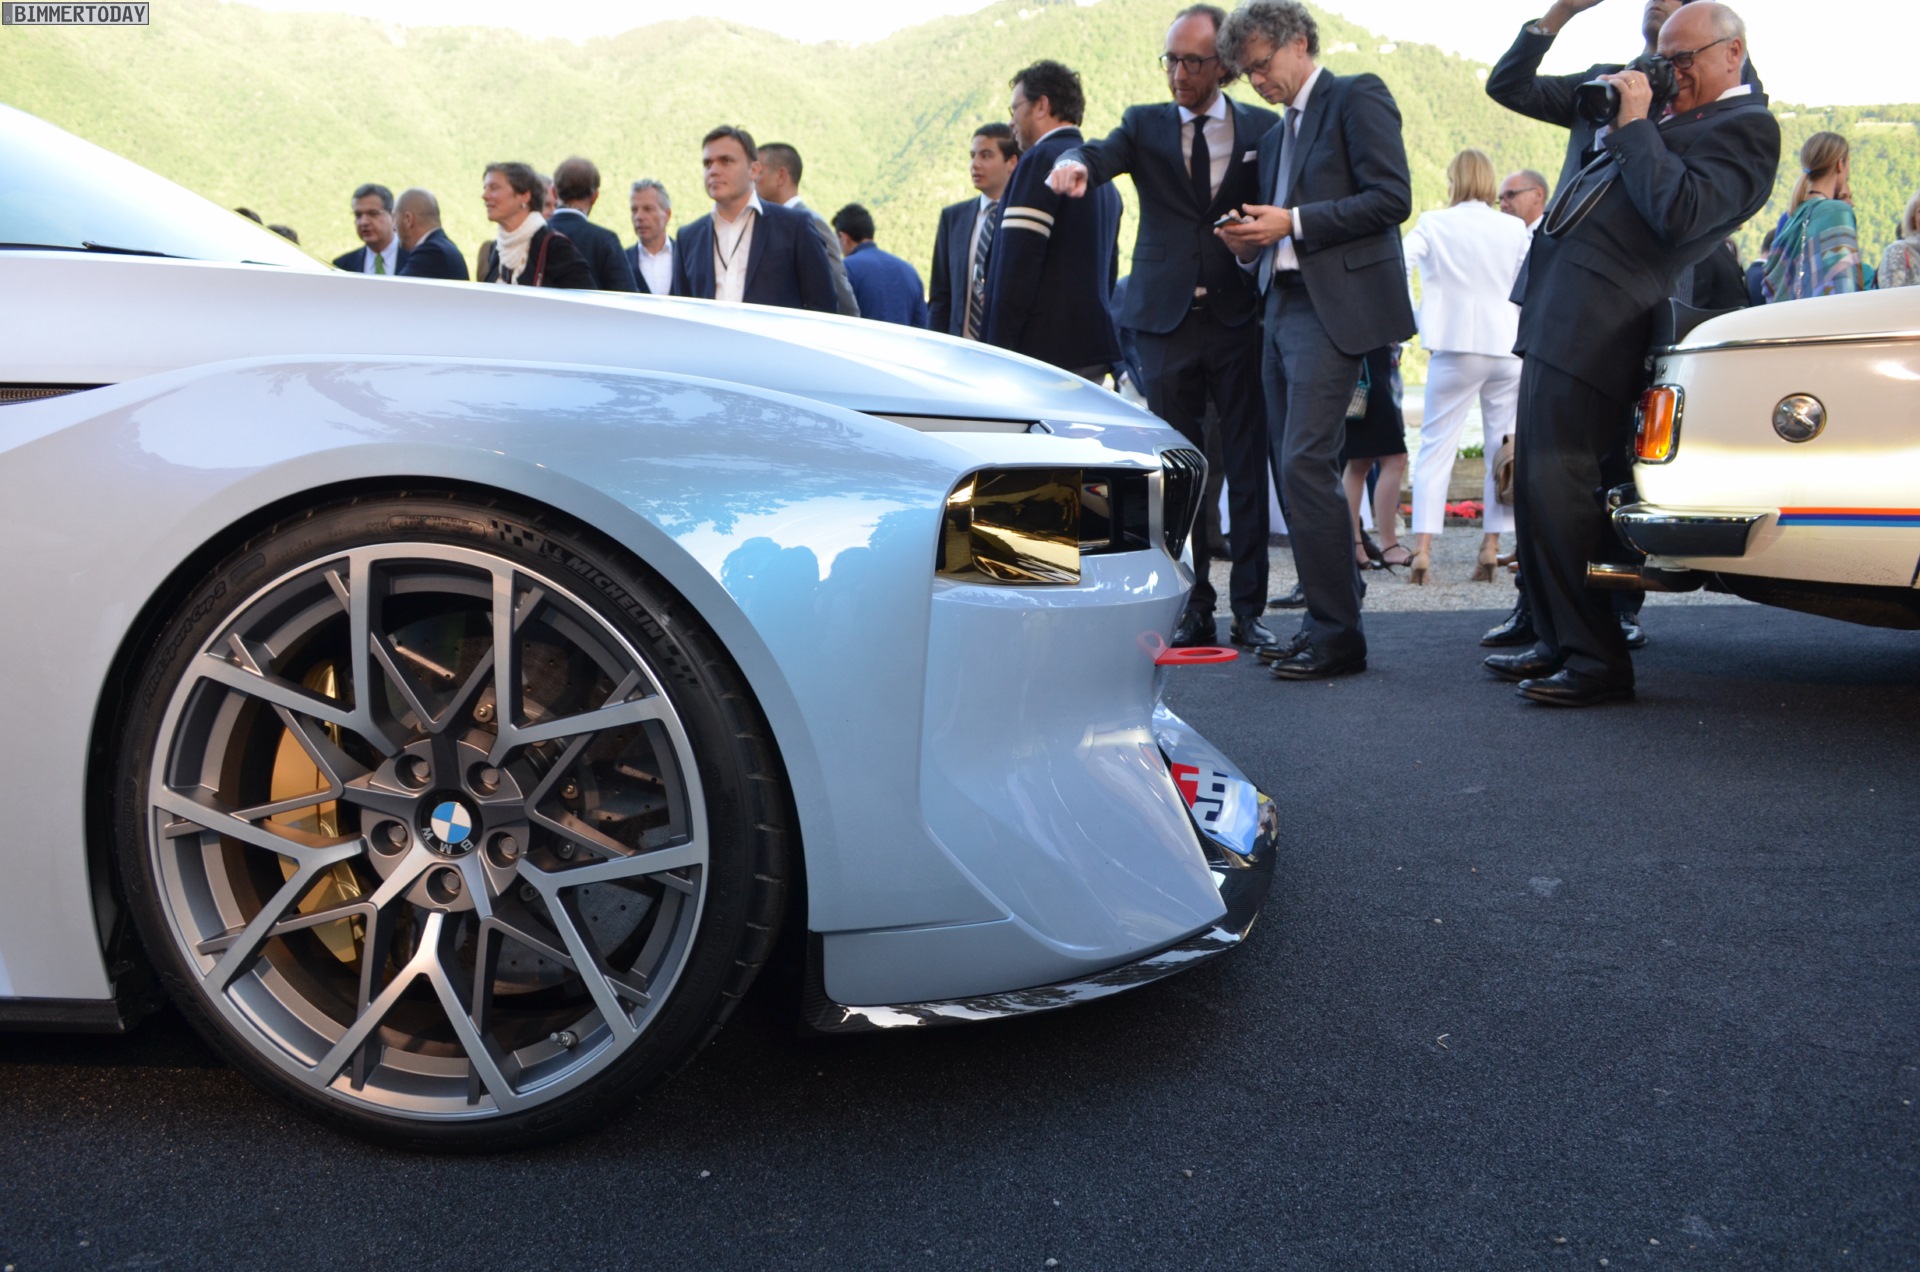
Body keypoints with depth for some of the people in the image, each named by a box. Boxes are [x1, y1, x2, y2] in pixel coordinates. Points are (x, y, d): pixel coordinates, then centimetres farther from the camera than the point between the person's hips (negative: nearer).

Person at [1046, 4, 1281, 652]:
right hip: (1166, 320, 1)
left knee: (1248, 465, 0)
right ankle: (1193, 608, 12)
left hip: (1240, 317, -1)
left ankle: (1248, 607, 7)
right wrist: (1076, 161, -32)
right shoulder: (1145, 124, 10)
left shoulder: (1263, 129, 9)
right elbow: (1107, 153, -10)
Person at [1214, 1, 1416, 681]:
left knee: (1306, 463, -16)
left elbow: (1392, 196, -11)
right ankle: (1325, 619, 14)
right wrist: (1252, 243, 6)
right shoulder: (1276, 135, 24)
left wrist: (1292, 222, -14)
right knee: (1292, 468, 6)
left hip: (1333, 305, -9)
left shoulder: (1357, 96, 0)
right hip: (1281, 306, 9)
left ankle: (1337, 634, -10)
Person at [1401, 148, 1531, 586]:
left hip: (1455, 348, -2)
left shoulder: (1433, 225, 0)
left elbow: (1398, 270, -10)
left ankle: (1422, 549, -10)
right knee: (1504, 447, 9)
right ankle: (1492, 546, 5)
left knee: (1436, 445, 0)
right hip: (1509, 348, 2)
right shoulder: (1516, 230, 6)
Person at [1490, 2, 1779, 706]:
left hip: (1597, 322, -10)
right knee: (1537, 483, 11)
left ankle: (1598, 662, -6)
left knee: (1557, 486, -13)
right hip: (1561, 309, 10)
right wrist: (1618, 115, 14)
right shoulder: (1679, 118, 23)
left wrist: (1634, 125, -11)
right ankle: (1560, 643, 20)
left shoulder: (1744, 126, -4)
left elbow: (1678, 214, -19)